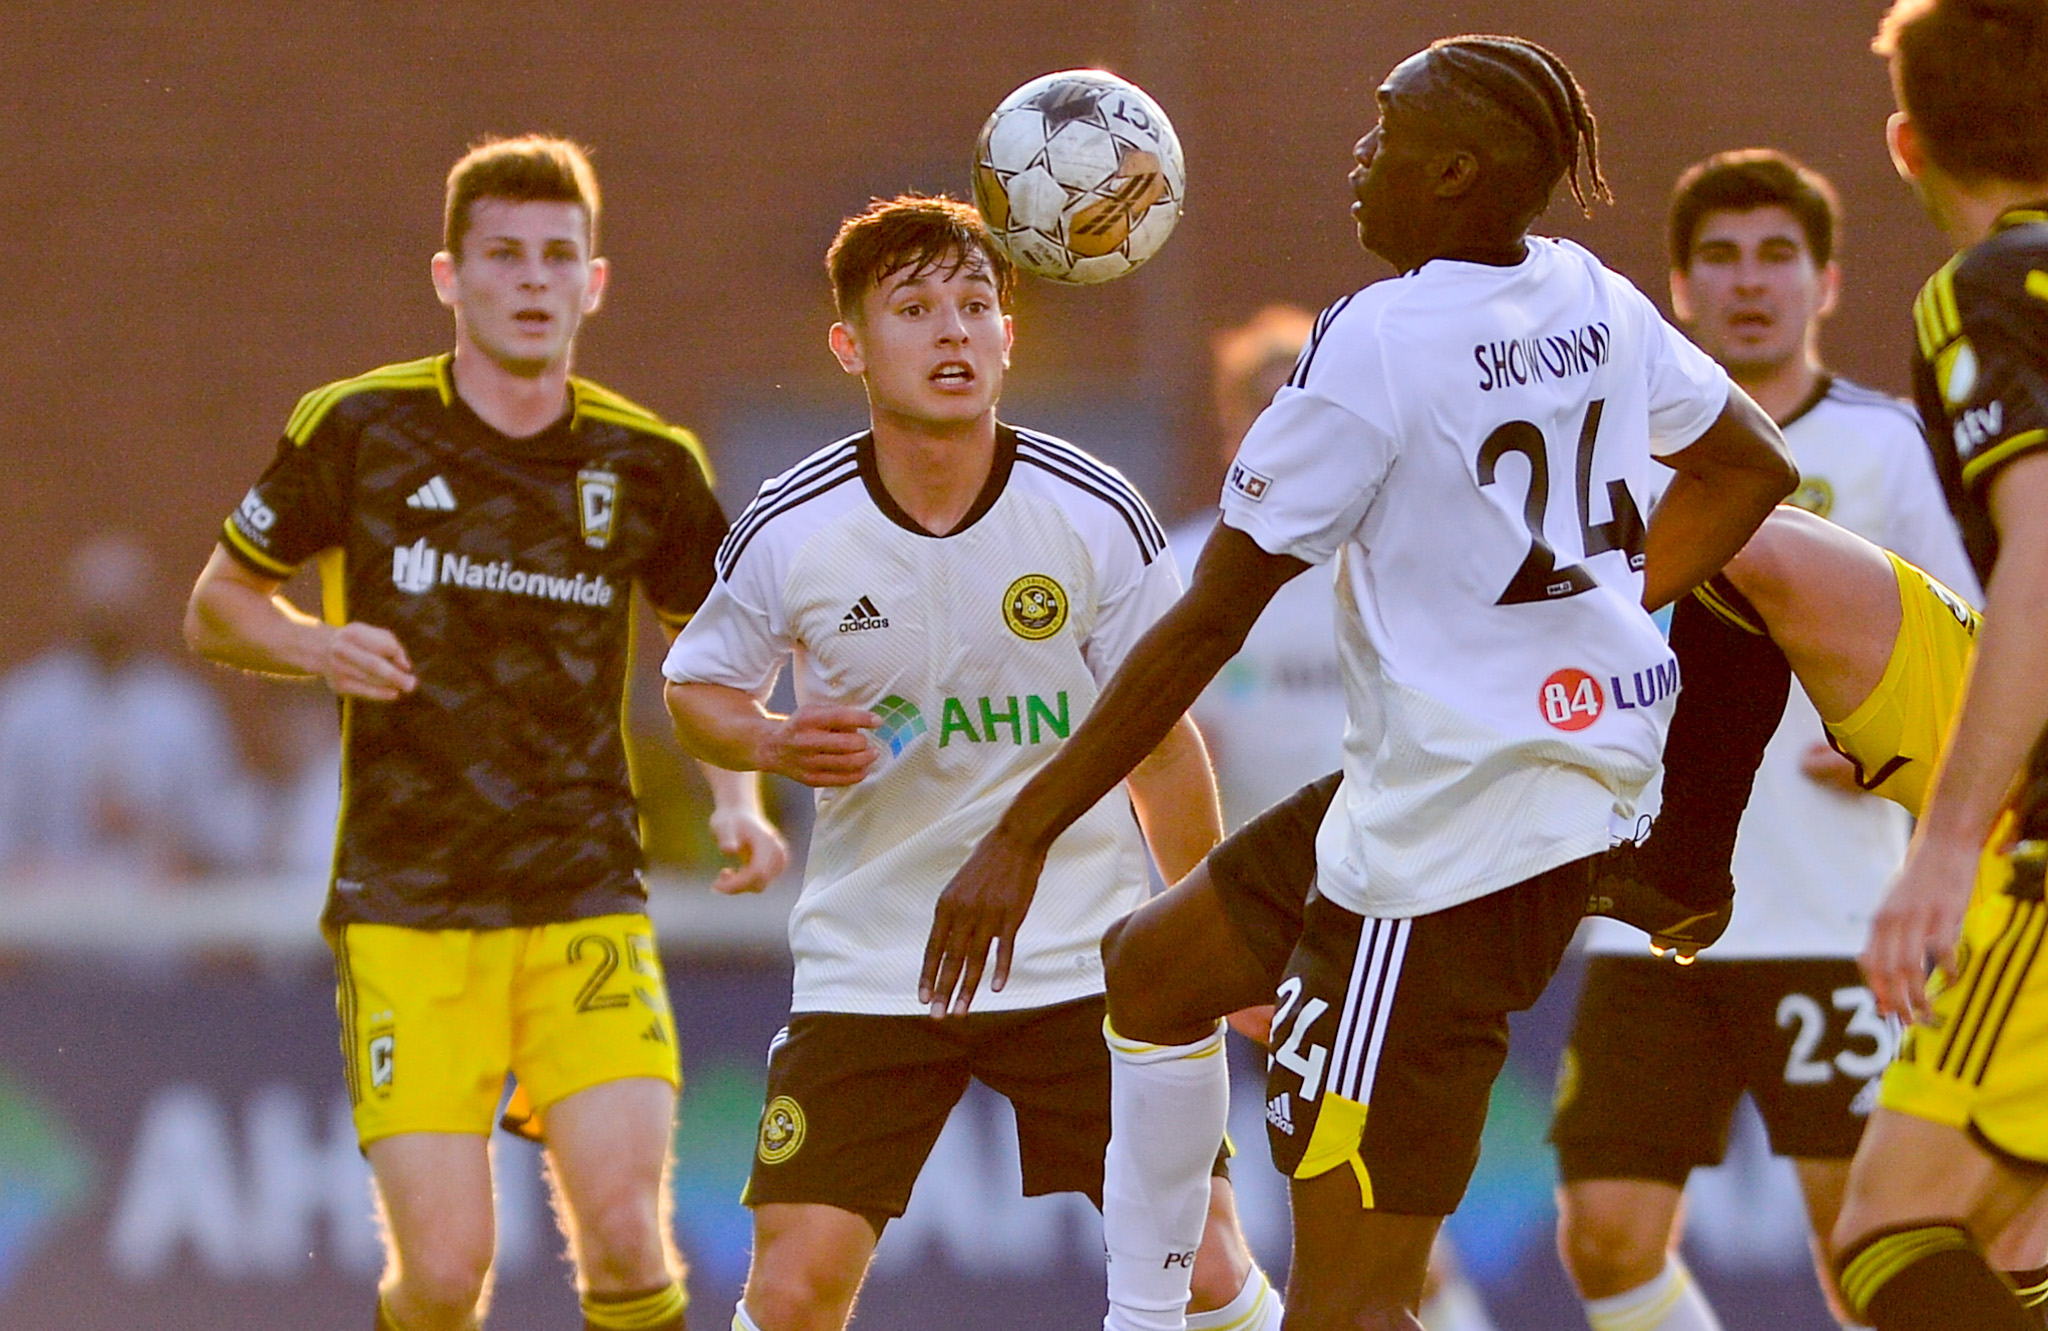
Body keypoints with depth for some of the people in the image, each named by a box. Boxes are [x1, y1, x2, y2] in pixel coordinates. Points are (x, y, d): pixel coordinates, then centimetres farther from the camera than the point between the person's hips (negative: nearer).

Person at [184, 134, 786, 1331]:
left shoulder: (647, 465, 4)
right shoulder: (359, 429, -1)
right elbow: (218, 604, 11)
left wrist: (741, 805, 2)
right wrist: (316, 645, -10)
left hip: (587, 905, 1)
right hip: (404, 909, -1)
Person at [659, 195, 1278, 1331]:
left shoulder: (1096, 515, -8)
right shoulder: (788, 531, -9)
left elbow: (1159, 744, 5)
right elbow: (696, 691, 9)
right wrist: (776, 744, -14)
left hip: (1089, 966, 0)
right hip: (868, 969, 0)